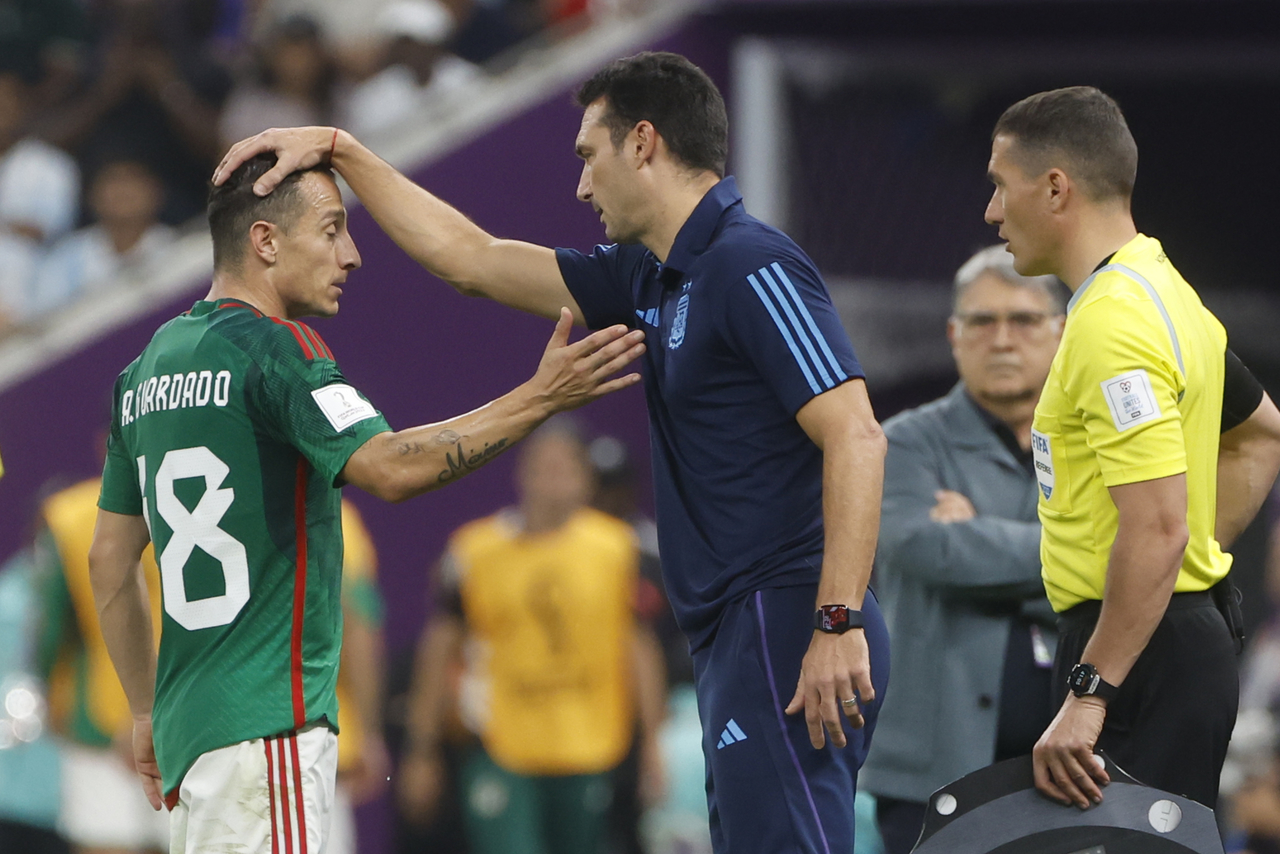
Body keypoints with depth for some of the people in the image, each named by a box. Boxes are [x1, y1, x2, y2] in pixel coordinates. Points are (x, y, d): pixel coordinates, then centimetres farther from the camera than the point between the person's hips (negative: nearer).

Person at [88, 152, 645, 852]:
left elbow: (109, 558, 21)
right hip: (265, 727, -9)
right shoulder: (271, 349, -11)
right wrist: (541, 397, -22)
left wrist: (147, 712, 26)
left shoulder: (147, 371, 16)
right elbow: (389, 468, -26)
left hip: (187, 719, 9)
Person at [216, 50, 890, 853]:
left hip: (790, 635, -10)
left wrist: (839, 625, -25)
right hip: (741, 638, 10)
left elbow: (856, 435, -20)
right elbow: (470, 258, 27)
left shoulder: (753, 268, -11)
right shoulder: (653, 281, 17)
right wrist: (341, 151, 28)